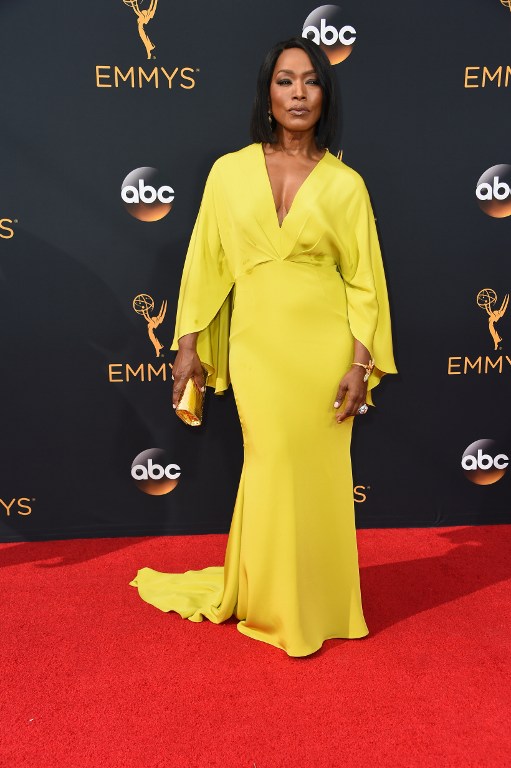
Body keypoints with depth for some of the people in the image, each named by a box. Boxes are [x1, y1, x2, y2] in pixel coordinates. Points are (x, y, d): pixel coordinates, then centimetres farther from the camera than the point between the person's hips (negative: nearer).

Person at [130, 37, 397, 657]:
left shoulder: (344, 183, 2)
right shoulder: (230, 172, 4)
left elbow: (364, 279, 1)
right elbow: (207, 263, 7)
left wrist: (361, 362, -6)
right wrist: (188, 343, 5)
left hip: (324, 348, 0)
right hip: (258, 347, 0)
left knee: (319, 473, 7)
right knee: (273, 470, 7)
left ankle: (318, 600, 30)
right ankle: (273, 604, 29)